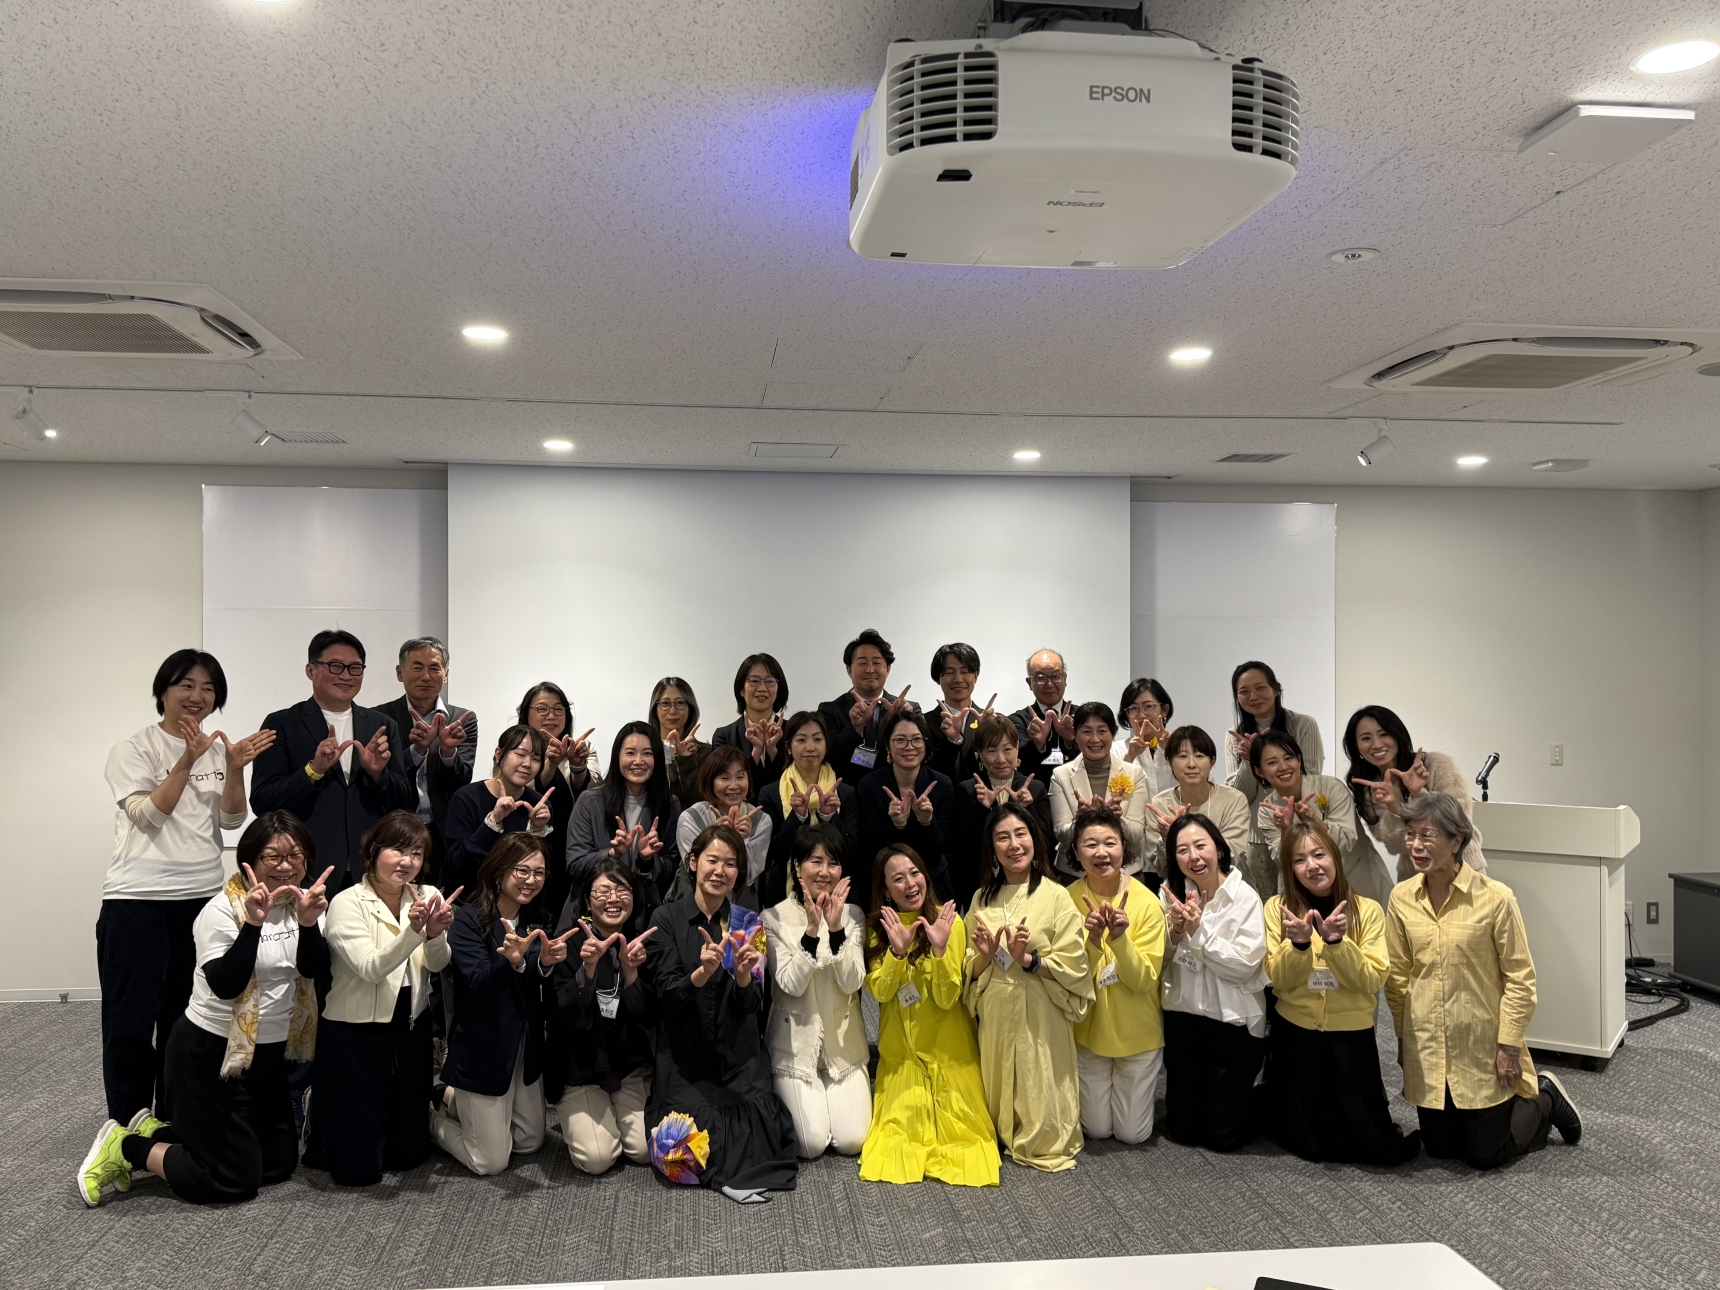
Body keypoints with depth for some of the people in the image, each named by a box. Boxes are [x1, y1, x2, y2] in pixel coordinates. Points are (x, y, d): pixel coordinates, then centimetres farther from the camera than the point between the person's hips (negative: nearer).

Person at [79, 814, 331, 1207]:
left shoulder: (302, 902, 0)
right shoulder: (223, 909, -17)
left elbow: (314, 969, -13)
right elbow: (225, 985, -27)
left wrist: (308, 923, -31)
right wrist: (254, 923, -37)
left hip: (269, 1053, 8)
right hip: (212, 1055, -7)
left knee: (281, 1163, 16)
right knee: (235, 1179, -4)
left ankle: (158, 1130, 25)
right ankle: (126, 1147, 13)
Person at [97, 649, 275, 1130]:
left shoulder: (218, 749, 10)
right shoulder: (134, 749, -2)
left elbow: (231, 819, 2)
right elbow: (148, 815, -12)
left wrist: (234, 769, -14)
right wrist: (187, 762, -22)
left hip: (203, 897, 4)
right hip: (138, 898, -4)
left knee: (184, 1019, 10)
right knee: (132, 1022, -2)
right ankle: (127, 1131, 10)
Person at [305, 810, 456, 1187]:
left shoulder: (427, 897, 0)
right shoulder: (347, 903, -13)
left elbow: (437, 964, -12)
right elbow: (371, 968, -25)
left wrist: (435, 934, -33)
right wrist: (413, 929, -40)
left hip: (410, 1032, 5)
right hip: (354, 1035, -4)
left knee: (410, 1153, 13)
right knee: (359, 1169, 2)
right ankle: (321, 1110, 30)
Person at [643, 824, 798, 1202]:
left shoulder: (747, 924, 6)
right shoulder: (667, 919, 0)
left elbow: (753, 1005, -1)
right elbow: (666, 993, -10)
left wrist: (743, 976, -24)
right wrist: (701, 973, -30)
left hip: (739, 1057, 2)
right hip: (684, 1059, -2)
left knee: (760, 1124, -22)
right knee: (697, 1125, -26)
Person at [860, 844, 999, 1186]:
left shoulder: (950, 923, -9)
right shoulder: (877, 928, 0)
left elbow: (947, 998, -15)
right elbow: (879, 992, -11)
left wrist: (940, 949, -29)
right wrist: (897, 951, -26)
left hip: (947, 1046, -2)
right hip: (900, 1049, 2)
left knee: (954, 1124, -6)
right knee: (904, 1125, -6)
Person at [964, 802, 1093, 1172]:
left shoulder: (1055, 896, -5)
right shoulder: (982, 898, 9)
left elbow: (1072, 966, -9)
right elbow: (971, 969, 13)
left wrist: (1027, 958, -22)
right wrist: (984, 956, -9)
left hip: (1039, 1016, -4)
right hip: (995, 1013, 4)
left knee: (1039, 1095, 0)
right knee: (999, 1090, 9)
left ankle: (1042, 1144, 24)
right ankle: (1003, 1136, 34)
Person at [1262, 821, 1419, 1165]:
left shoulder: (1367, 911, -7)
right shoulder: (1277, 908, -6)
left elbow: (1372, 981, -13)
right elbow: (1277, 980, -9)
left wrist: (1337, 942, -28)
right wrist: (1298, 944, -28)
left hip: (1351, 1037, 0)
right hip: (1294, 1036, 0)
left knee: (1373, 1148, 5)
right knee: (1304, 1142, 11)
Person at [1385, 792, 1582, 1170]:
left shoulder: (1495, 898, -17)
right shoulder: (1401, 898, -5)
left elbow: (1520, 978, -11)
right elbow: (1397, 977, 5)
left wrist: (1510, 1046, -11)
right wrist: (1404, 1039, 8)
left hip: (1482, 1046, -4)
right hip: (1426, 1048, 4)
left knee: (1484, 1155, 7)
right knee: (1439, 1149, 15)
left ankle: (1545, 1098, 31)